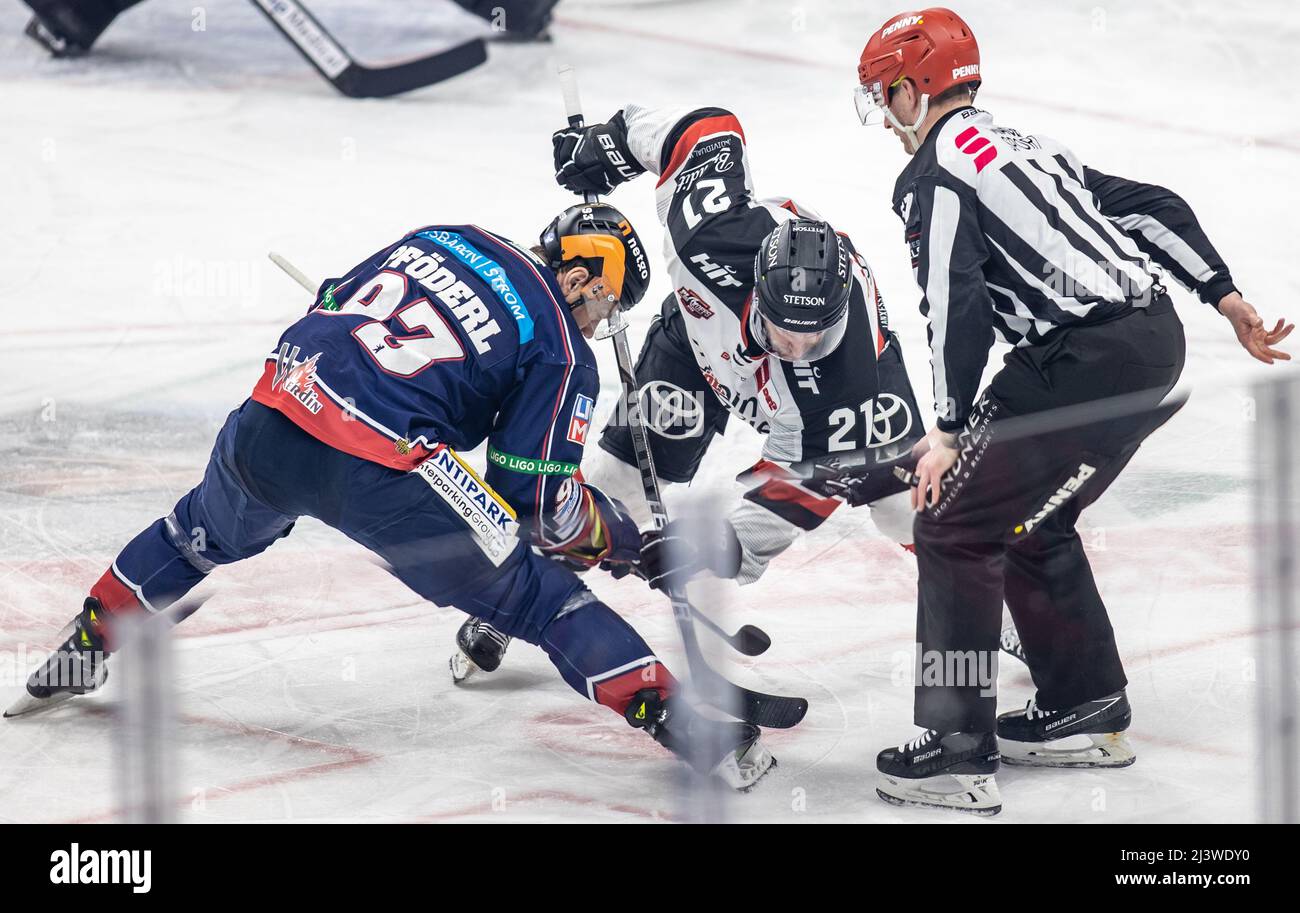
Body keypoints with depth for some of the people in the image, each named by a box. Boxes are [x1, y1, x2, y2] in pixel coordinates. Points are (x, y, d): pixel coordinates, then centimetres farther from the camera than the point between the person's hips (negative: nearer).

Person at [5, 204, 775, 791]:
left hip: (267, 430, 6)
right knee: (541, 598, 3)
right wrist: (618, 538, 17)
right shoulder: (562, 353, 4)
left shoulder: (445, 238, 21)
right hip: (383, 475, -6)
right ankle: (683, 724, -3)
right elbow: (539, 501, 0)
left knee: (207, 532, 37)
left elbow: (327, 308, 29)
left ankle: (80, 656, 48)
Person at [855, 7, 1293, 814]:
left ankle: (957, 752, -7)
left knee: (955, 528, -3)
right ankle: (1088, 714, 31)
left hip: (1086, 359, -9)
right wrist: (1225, 295, 24)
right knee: (1032, 524, 25)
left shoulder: (933, 175, -3)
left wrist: (951, 430, -16)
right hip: (1157, 337, 9)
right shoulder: (1023, 148, 24)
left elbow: (957, 302, -16)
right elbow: (1153, 205, 22)